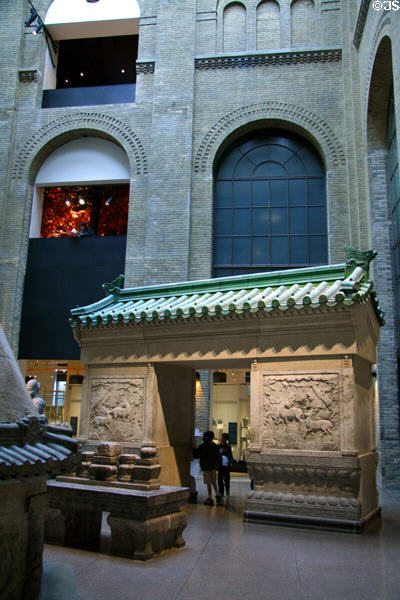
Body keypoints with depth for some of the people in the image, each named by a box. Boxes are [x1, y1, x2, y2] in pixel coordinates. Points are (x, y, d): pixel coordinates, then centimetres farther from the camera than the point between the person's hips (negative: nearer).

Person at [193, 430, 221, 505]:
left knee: (209, 483, -1)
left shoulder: (202, 446, -14)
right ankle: (217, 495, 13)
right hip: (214, 466, 6)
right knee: (213, 482, 19)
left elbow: (196, 455, -7)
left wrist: (194, 449, 8)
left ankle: (210, 498, 1)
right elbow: (218, 456, 11)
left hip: (206, 467, -6)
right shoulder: (215, 446, 3)